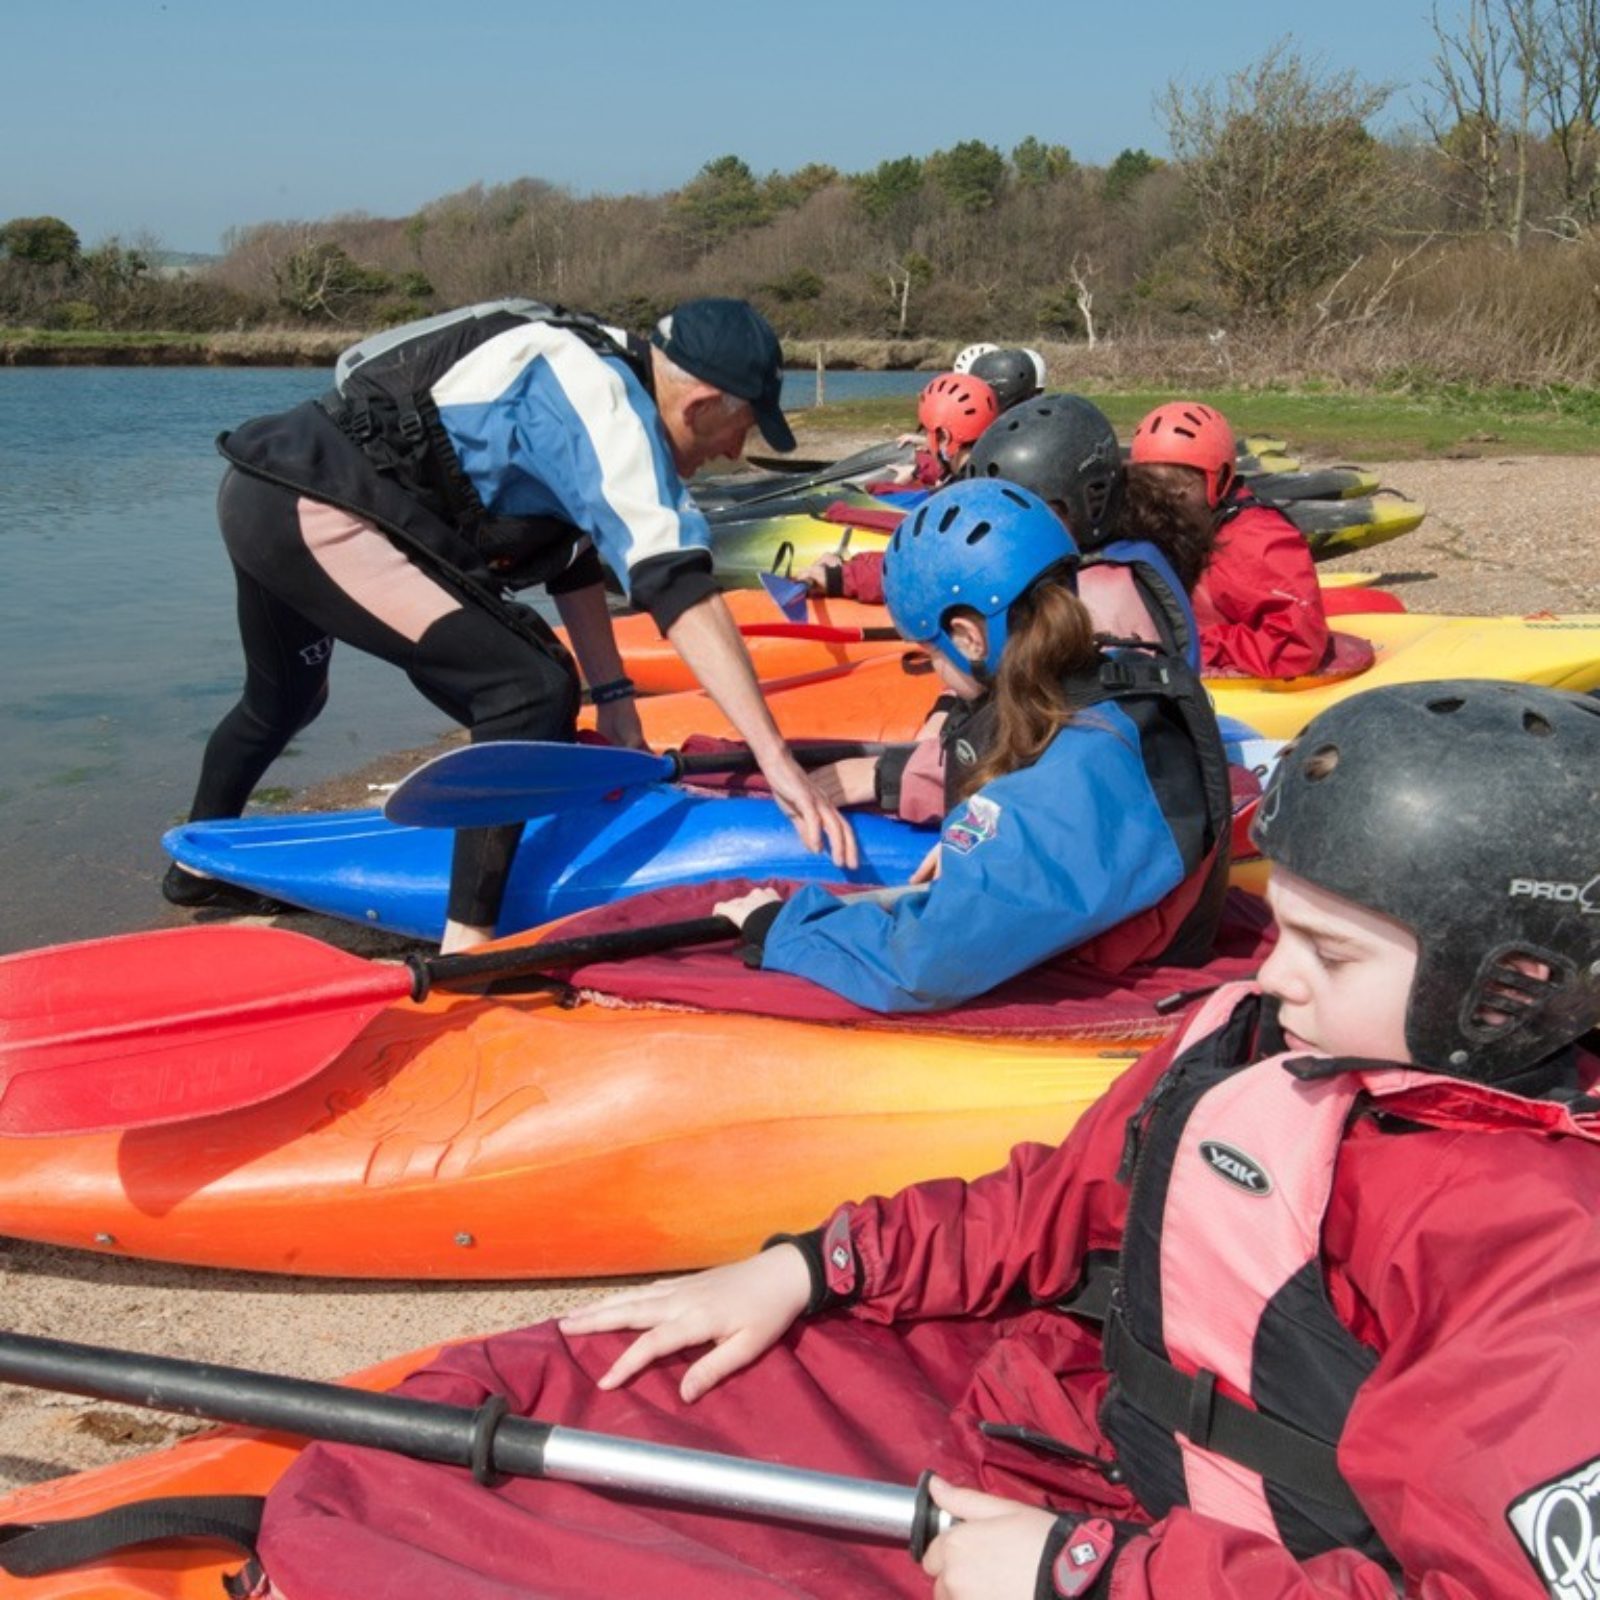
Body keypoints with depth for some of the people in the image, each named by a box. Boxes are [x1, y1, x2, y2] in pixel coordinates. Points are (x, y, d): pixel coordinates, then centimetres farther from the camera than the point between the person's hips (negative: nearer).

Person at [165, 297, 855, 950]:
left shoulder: (589, 372, 14)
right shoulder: (605, 406, -15)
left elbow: (573, 554, 20)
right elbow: (677, 587, -26)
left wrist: (614, 701, 14)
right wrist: (776, 758, -29)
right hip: (317, 514, -11)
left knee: (282, 701, 33)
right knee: (533, 690, -14)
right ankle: (468, 943, -10)